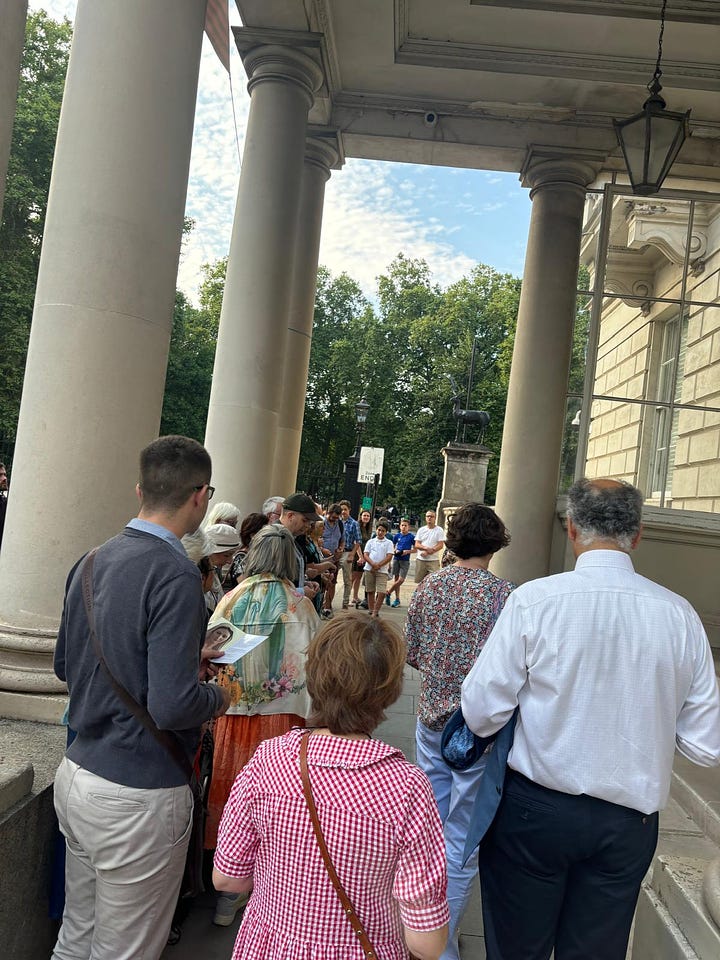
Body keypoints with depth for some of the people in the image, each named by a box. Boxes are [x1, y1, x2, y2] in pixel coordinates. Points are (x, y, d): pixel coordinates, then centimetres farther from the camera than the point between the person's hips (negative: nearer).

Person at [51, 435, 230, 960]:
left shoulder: (92, 561, 2)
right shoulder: (175, 574, -22)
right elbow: (172, 706, -27)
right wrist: (218, 695, -5)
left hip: (75, 774, 8)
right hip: (138, 795, -7)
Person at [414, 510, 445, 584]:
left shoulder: (439, 530, 1)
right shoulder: (421, 530, 10)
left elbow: (440, 545, -7)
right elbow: (416, 545, 4)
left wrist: (427, 552, -14)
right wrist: (426, 548, -16)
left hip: (433, 561, -3)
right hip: (420, 560, 3)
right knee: (419, 582, 9)